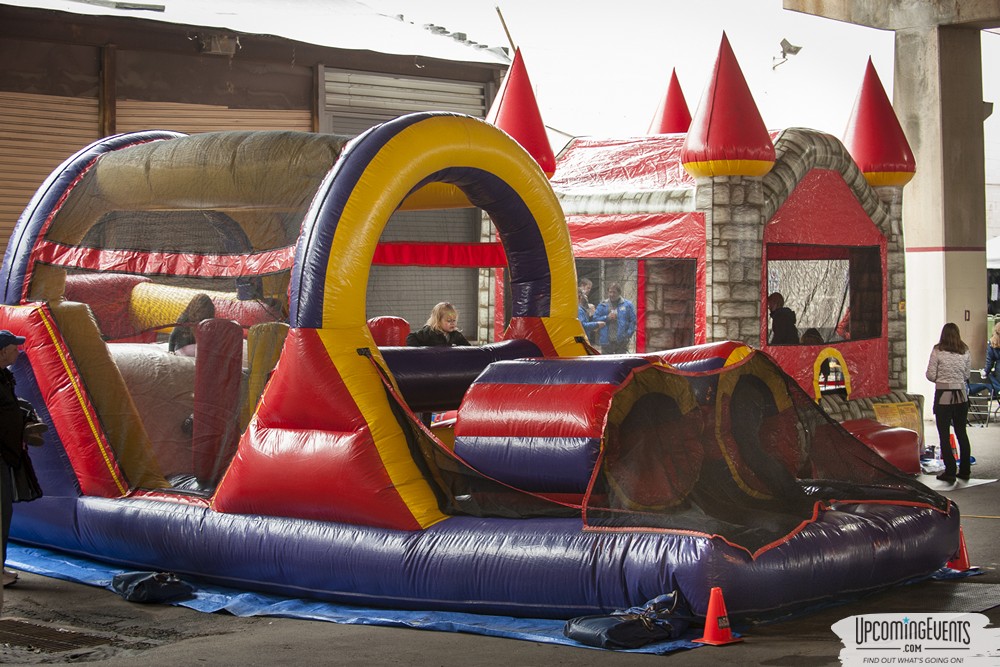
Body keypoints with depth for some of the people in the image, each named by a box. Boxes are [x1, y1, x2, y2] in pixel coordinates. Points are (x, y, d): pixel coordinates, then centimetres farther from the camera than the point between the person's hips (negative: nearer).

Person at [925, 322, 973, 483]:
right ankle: (964, 471, 19)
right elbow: (967, 376, 7)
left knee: (944, 435, 3)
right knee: (962, 433, 14)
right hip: (961, 396, 4)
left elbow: (930, 375, -9)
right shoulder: (965, 352, 1)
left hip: (943, 397, -4)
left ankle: (950, 472, 1)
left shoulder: (938, 351, -10)